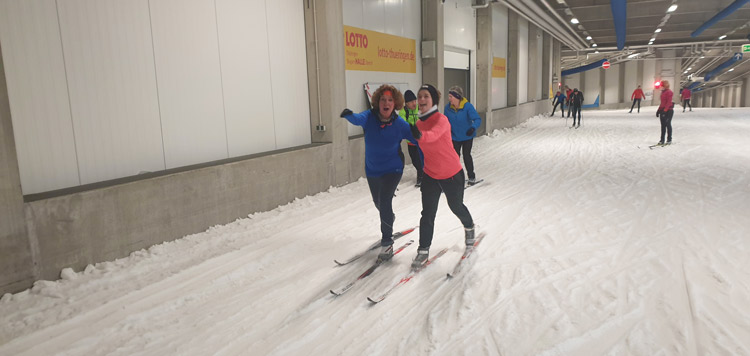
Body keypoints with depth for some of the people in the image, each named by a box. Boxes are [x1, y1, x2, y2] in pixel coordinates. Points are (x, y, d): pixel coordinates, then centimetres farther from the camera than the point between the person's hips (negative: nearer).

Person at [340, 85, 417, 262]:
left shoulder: (400, 124, -17)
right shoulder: (369, 117, -15)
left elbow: (418, 141, -10)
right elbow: (359, 119, -37)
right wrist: (349, 115, -61)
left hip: (392, 170, -4)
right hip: (372, 170, 4)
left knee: (384, 201, -19)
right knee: (378, 202, 23)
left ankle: (387, 243, -3)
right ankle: (389, 217, 59)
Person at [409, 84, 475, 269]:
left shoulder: (441, 119, -22)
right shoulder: (419, 123, -2)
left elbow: (433, 135, -45)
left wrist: (420, 135, -62)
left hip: (452, 174, -4)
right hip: (430, 175, 4)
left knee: (456, 206, 17)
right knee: (427, 214, -1)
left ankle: (469, 227, 49)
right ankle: (423, 250, 10)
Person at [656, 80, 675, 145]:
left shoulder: (669, 92, -11)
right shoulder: (663, 92, 15)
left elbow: (669, 102, -18)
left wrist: (665, 110, -25)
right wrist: (659, 110, 17)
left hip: (668, 110, -8)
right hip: (663, 110, 8)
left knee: (668, 125, -1)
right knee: (663, 125, 8)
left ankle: (669, 139, 8)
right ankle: (662, 140, 11)